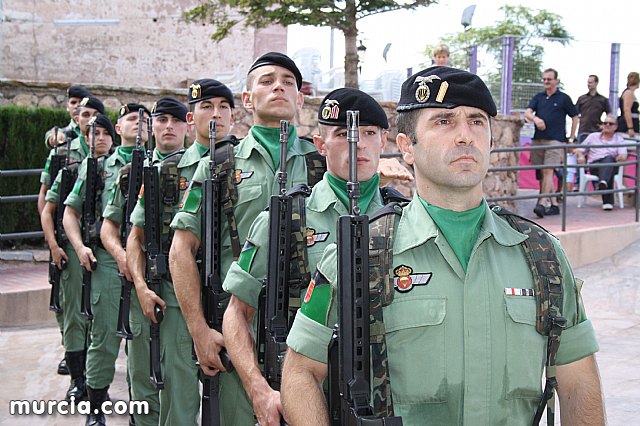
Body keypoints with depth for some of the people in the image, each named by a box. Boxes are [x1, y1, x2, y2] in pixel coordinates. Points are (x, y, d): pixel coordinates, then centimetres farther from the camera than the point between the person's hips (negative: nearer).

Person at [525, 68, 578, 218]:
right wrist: (535, 119, -21)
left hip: (555, 140, -5)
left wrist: (571, 138, 8)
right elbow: (527, 113, 2)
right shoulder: (538, 97, 14)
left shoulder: (563, 98, 4)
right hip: (538, 140, 5)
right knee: (542, 173, 6)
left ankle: (542, 204, -20)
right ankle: (554, 204, 13)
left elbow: (575, 117, 12)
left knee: (548, 172, -14)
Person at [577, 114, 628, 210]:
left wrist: (621, 157, -24)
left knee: (609, 159, -38)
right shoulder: (593, 136, 24)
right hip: (594, 165, 0)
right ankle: (608, 202, -52)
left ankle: (603, 182, -67)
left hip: (612, 165, 0)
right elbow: (580, 149, 22)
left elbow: (623, 155, 3)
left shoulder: (619, 139, 20)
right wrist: (581, 156, -3)